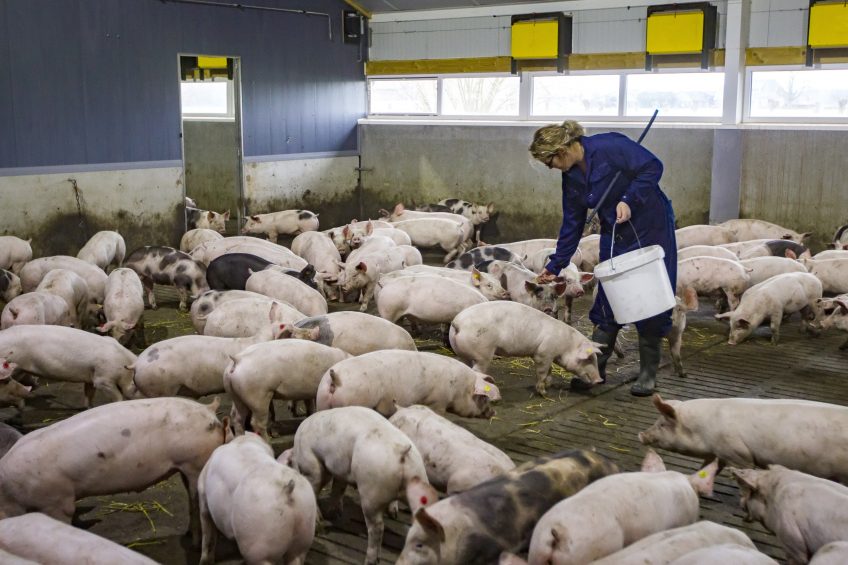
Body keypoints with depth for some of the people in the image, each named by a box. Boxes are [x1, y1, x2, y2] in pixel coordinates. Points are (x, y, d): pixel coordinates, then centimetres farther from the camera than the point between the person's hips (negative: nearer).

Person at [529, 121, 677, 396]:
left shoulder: (609, 146, -20)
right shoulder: (571, 177, 3)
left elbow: (653, 167, -19)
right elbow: (572, 224, 9)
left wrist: (629, 200, -27)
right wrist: (555, 265, 7)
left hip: (651, 230, -6)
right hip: (615, 236, 7)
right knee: (608, 299, 6)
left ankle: (648, 373, 12)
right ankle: (595, 367, 14)